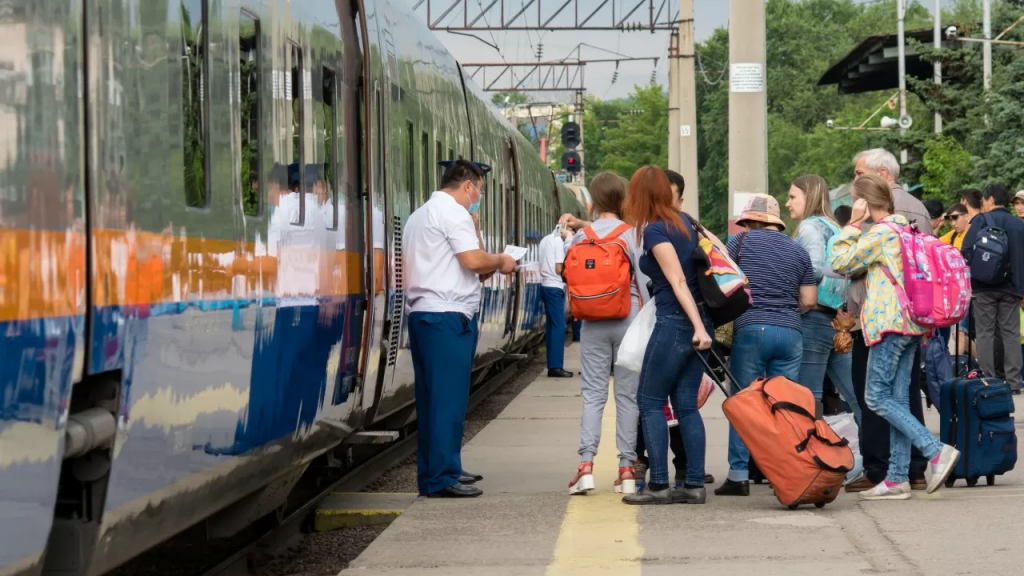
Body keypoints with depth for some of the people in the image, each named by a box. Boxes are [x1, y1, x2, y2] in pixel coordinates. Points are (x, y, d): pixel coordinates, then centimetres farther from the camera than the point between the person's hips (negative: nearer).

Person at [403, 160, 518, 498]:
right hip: (448, 316, -10)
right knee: (448, 399, -9)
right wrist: (501, 261, 0)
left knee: (430, 398, 12)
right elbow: (473, 258, -19)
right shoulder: (453, 212, -8)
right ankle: (442, 479, -10)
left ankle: (432, 473, 17)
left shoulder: (418, 216, 22)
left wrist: (481, 272, 19)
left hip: (422, 314, 10)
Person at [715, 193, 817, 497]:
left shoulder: (741, 242, 6)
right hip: (791, 331, 3)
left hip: (751, 328, -3)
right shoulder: (798, 251, 14)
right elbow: (809, 300, 10)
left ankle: (739, 476, -2)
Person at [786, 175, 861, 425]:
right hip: (837, 318, 9)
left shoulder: (810, 227, -6)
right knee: (856, 395, 6)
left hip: (815, 319, -9)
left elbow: (815, 270, -20)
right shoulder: (833, 227, 19)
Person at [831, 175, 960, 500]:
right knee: (898, 399, 7)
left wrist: (853, 225, -3)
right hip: (911, 324, 9)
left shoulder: (881, 233, -11)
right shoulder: (906, 230, 17)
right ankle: (897, 478, 5)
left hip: (890, 323, -9)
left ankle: (936, 451, -16)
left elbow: (840, 263, -7)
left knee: (877, 398, -7)